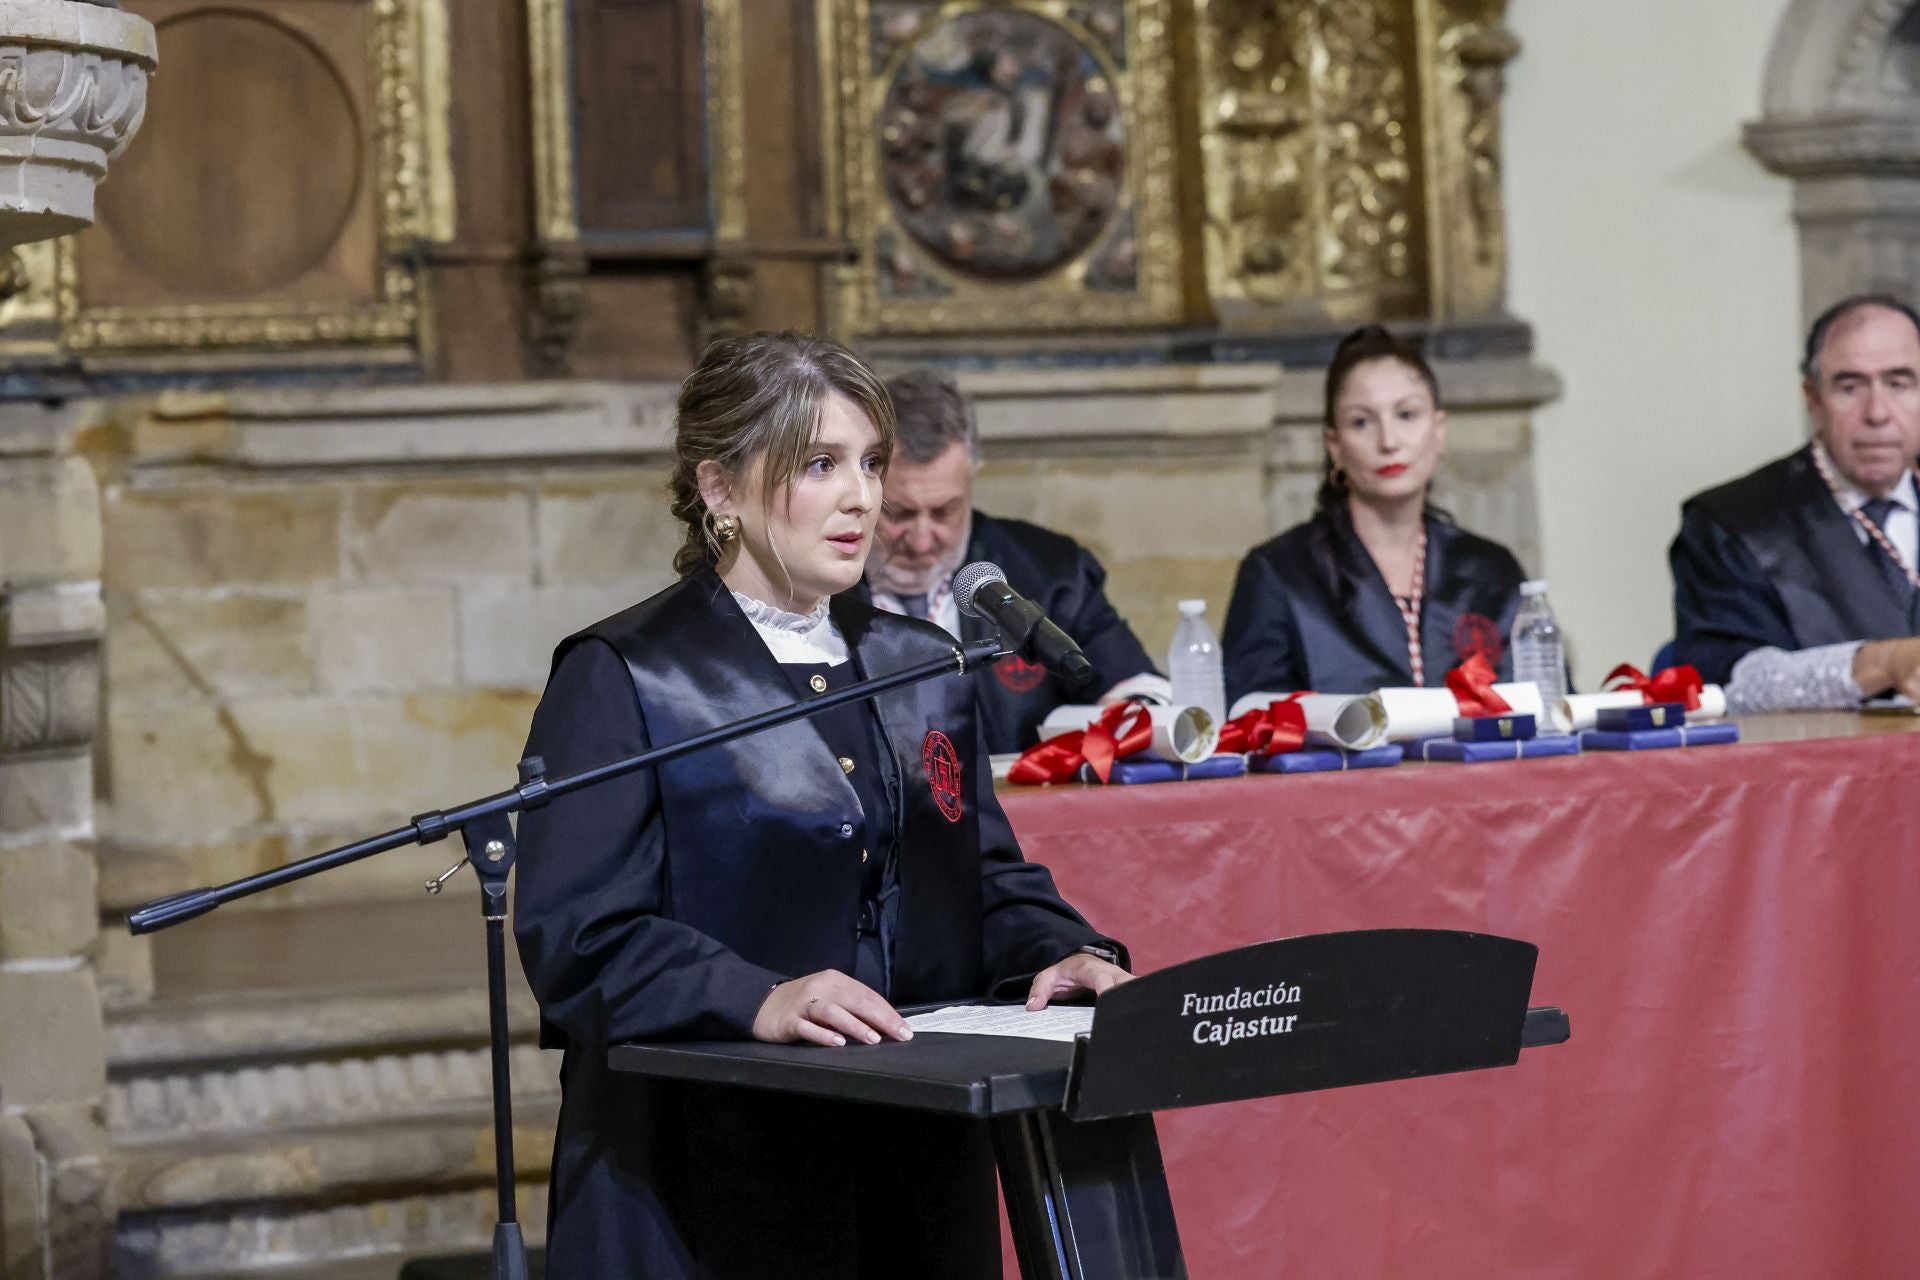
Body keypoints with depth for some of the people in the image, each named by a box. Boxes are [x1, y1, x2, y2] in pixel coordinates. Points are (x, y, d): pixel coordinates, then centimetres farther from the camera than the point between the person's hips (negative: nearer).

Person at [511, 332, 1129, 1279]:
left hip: (919, 1159, 6)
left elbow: (989, 881, 16)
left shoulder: (921, 668, 14)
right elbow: (576, 934, -15)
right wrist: (758, 1000, -30)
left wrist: (1062, 951, -6)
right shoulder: (622, 678, -6)